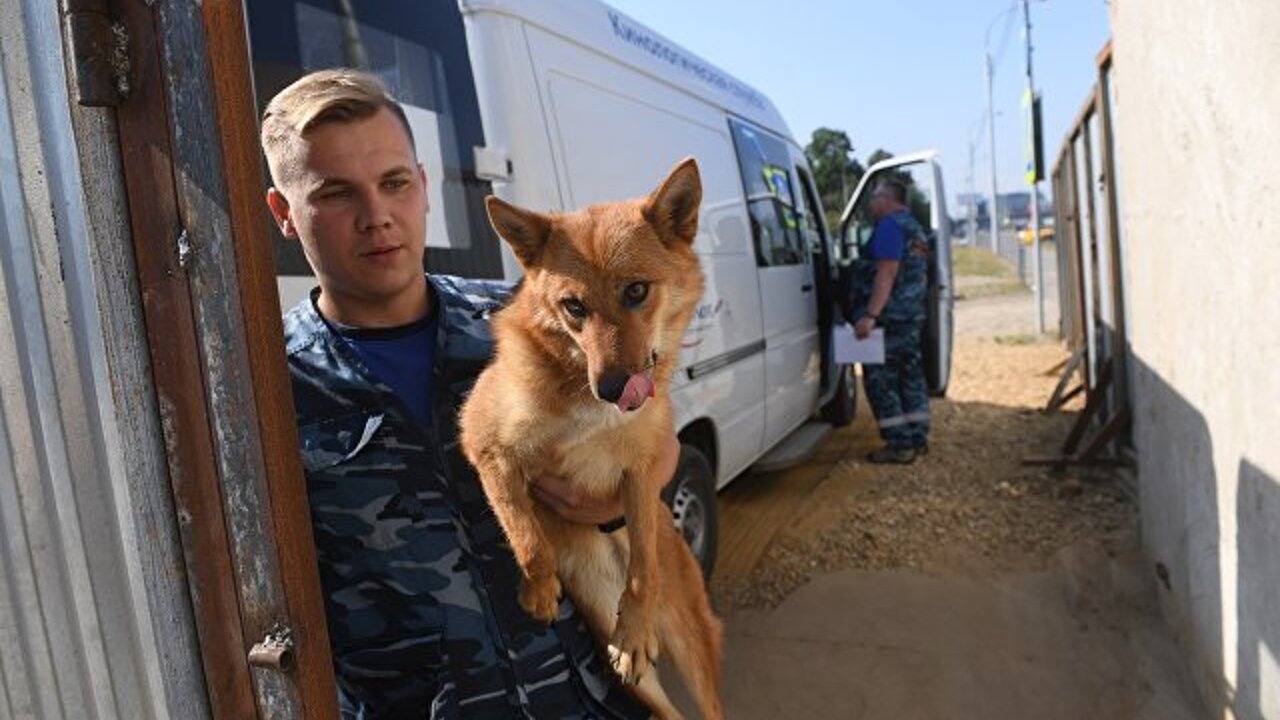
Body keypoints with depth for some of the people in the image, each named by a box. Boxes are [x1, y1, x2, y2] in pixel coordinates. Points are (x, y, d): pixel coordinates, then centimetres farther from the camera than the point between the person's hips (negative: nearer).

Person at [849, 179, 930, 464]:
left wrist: (870, 315, -29)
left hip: (889, 318, -10)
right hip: (913, 316, 10)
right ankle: (918, 439, 20)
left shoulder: (890, 225, -13)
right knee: (911, 376, 14)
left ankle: (900, 445, -4)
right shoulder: (914, 227, 20)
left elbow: (887, 273, -23)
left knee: (880, 380, -5)